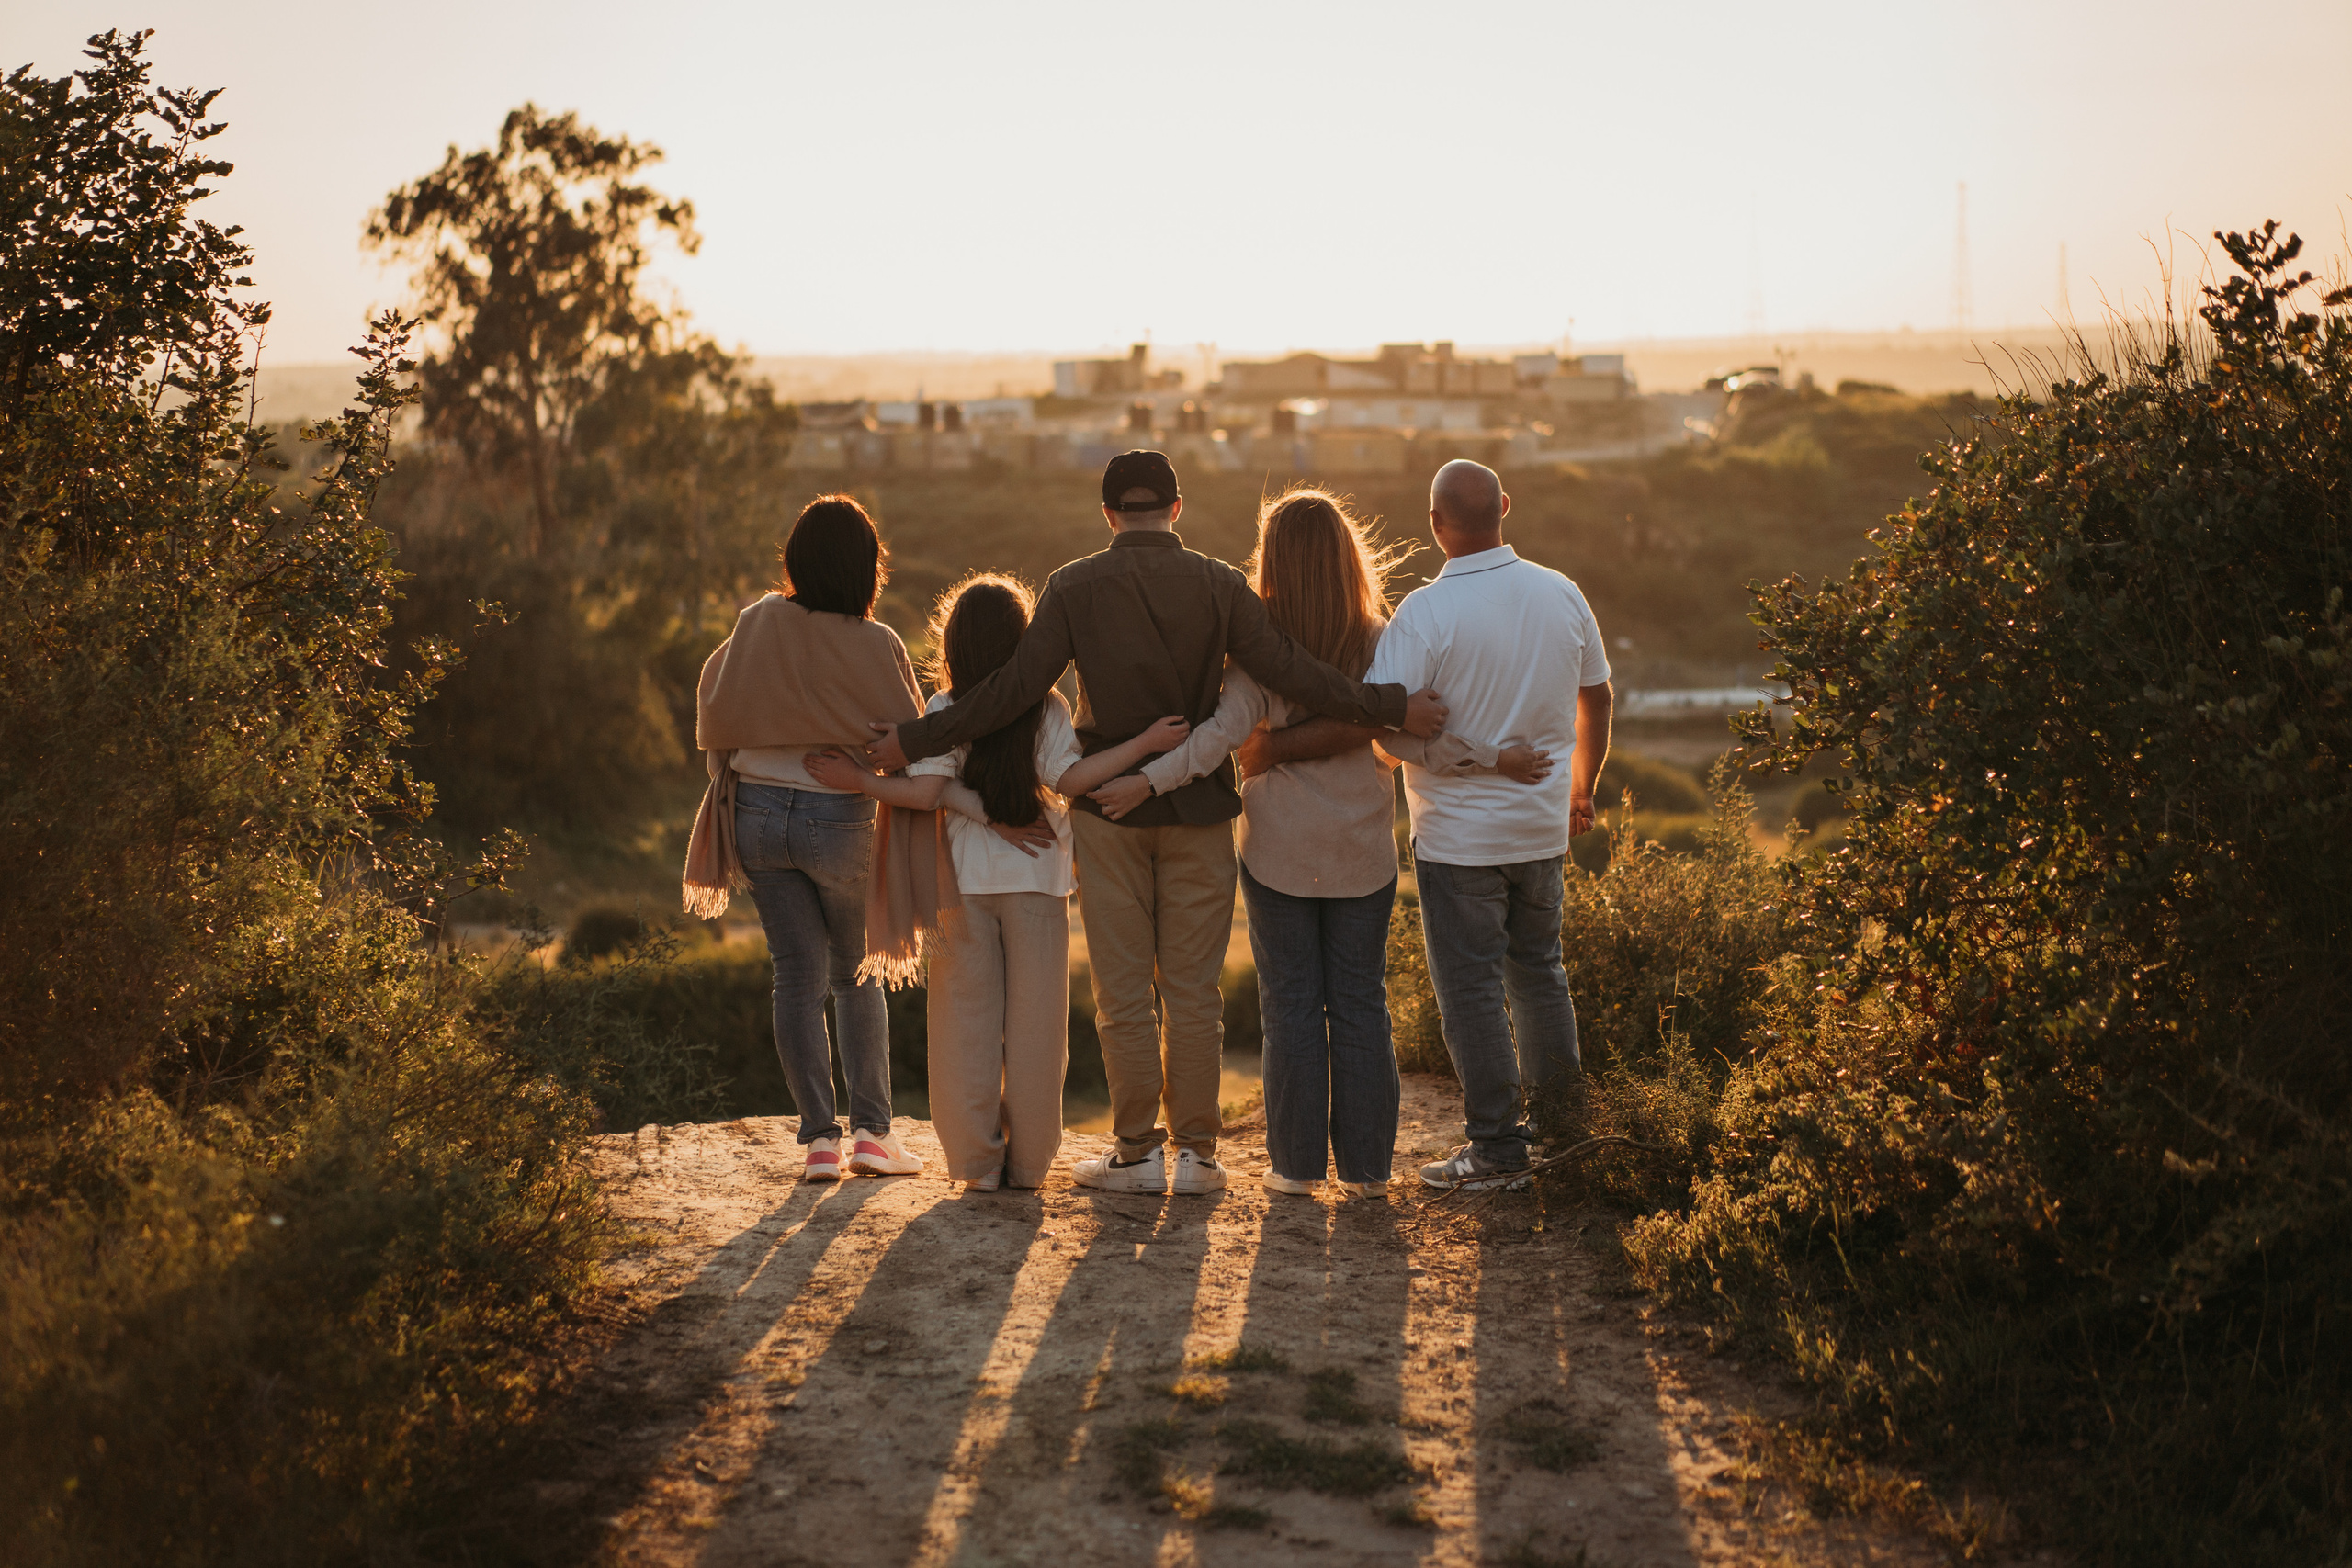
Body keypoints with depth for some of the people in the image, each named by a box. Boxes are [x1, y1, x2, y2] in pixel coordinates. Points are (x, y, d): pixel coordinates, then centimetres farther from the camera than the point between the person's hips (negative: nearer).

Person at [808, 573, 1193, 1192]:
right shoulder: (1046, 707, -4)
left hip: (965, 878, 0)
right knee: (1033, 1019, 7)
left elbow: (928, 790, -13)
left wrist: (858, 781, -6)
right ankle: (1028, 1161, 11)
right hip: (1036, 880, 0)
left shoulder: (945, 711, -5)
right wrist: (1145, 742, -13)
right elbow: (1069, 777, -13)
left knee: (968, 1019, 6)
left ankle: (977, 1160, 8)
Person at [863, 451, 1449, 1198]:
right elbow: (1293, 673, -10)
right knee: (1194, 989, 7)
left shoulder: (1074, 586, -5)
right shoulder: (1219, 585, -3)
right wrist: (1394, 707, -4)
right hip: (1198, 807, 1)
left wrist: (917, 741, -4)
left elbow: (1017, 687, -11)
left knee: (1123, 990, 6)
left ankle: (1137, 1152, 9)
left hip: (1109, 807, -1)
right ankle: (1196, 1150, 10)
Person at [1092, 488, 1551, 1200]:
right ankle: (1365, 1164, 13)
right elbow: (1409, 738, -11)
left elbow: (1225, 729, -20)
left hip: (1278, 849, -2)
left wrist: (1149, 780, -21)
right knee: (1360, 1005, 9)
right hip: (1361, 849, 2)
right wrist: (1496, 760, -5)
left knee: (1292, 1006, 7)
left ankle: (1297, 1164, 10)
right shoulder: (1376, 641, -5)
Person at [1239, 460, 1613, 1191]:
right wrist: (1581, 784, 26)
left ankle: (1498, 1146, 10)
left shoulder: (1427, 611, -19)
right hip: (1542, 827, 6)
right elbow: (1595, 698, 11)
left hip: (1458, 833, -6)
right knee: (1538, 972, 20)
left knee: (1471, 988, 4)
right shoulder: (1561, 595, 0)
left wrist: (1270, 747, -16)